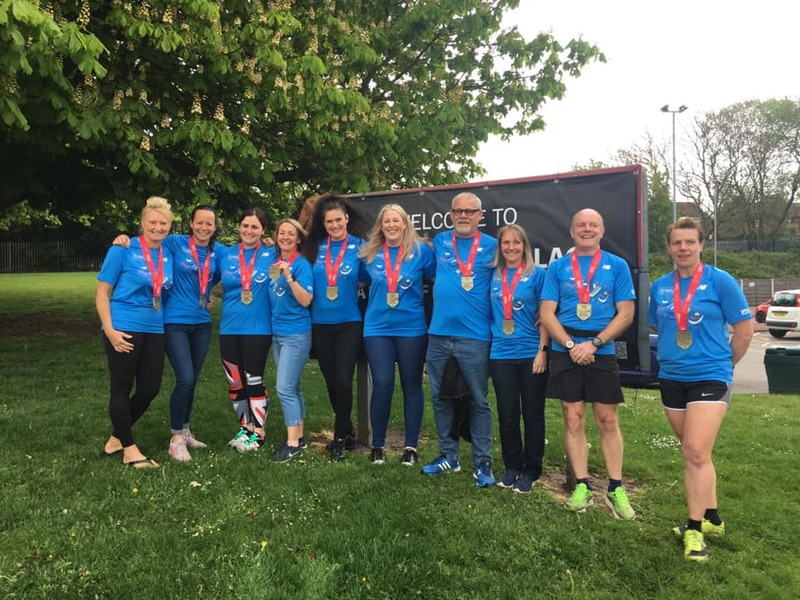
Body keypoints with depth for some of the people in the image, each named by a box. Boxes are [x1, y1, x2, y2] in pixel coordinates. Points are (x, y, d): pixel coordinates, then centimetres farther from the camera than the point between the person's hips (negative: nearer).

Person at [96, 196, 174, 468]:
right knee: (122, 389, 5)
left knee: (150, 389, 9)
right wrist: (109, 330, -16)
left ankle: (116, 438, 30)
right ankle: (129, 449, 18)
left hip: (154, 331, 6)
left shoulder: (168, 254, 7)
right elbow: (102, 293, -7)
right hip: (124, 330, -6)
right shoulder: (122, 250, -8)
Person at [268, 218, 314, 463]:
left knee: (285, 388, -9)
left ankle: (293, 444, 0)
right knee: (292, 388, 14)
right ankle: (298, 436, 24)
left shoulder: (302, 264, -11)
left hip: (296, 334, -7)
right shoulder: (273, 262, 9)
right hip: (277, 332, 7)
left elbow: (306, 301, -18)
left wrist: (289, 276, -26)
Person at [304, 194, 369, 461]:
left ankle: (340, 438, 10)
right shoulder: (315, 248, 5)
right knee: (331, 383, 11)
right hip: (320, 324, 4)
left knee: (343, 381, -8)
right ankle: (347, 433, 28)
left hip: (349, 323, -4)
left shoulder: (359, 246, -4)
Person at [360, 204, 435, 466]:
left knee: (412, 386, 8)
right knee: (382, 386, -1)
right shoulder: (370, 253, 4)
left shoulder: (421, 251, -3)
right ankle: (377, 445, 16)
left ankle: (411, 446, 20)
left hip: (412, 328, -1)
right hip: (377, 328, 1)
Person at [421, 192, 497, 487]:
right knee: (440, 397, 12)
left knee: (479, 401, 4)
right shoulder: (439, 242, 8)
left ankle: (483, 462, 16)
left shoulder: (492, 246, -2)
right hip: (438, 334, 4)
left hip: (475, 338, -4)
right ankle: (448, 455, 27)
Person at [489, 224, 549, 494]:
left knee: (533, 414, 6)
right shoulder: (494, 276, 8)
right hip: (500, 355, 3)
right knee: (507, 414, 10)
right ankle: (512, 466, 25)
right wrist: (487, 345, 5)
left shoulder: (537, 274, -1)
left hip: (531, 355, -3)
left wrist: (543, 350, -10)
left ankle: (531, 470, 19)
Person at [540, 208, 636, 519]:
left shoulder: (617, 266, 4)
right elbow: (547, 313, 1)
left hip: (603, 353, -1)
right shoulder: (557, 267, 6)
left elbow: (625, 313, -1)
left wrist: (593, 343, -13)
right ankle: (582, 486, 14)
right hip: (565, 352, 1)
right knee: (573, 419, 4)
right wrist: (572, 345, -12)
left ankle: (616, 489, 15)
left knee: (607, 420, 4)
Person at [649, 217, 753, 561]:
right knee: (694, 453, 14)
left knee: (696, 452, -13)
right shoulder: (660, 287, 5)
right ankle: (712, 518, 29)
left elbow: (744, 330, -3)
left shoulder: (720, 281, -8)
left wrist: (722, 364, 5)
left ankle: (695, 529, 0)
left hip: (710, 378, -5)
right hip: (671, 379, 5)